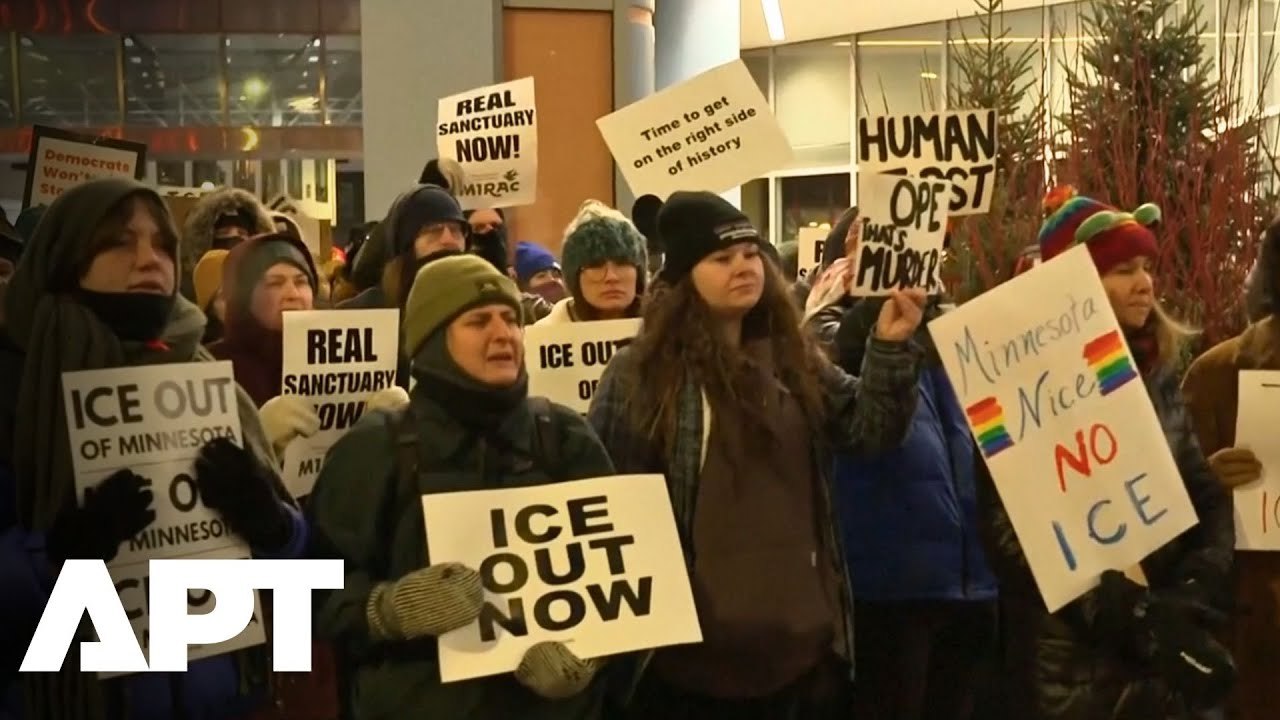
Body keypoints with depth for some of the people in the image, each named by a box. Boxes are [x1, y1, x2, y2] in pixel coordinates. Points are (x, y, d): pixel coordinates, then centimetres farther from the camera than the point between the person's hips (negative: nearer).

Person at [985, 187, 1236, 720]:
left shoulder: (1157, 372, 8)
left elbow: (1208, 495, 8)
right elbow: (1009, 529, -16)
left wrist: (1193, 592, -9)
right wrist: (1131, 617, -20)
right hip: (1072, 657, -5)